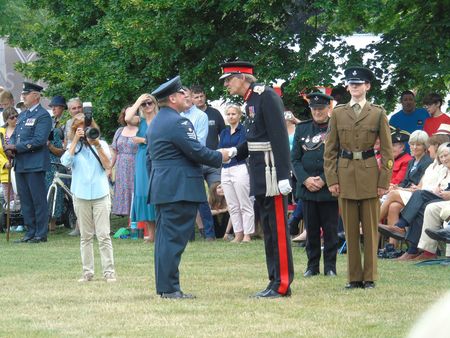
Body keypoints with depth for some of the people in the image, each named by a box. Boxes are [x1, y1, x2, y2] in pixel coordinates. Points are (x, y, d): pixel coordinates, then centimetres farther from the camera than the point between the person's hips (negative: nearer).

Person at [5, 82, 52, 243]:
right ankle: (31, 232, 17)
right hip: (20, 164, 8)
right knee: (25, 199, 10)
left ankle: (41, 234, 1)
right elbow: (14, 135, 20)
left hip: (35, 164, -8)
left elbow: (39, 140, -18)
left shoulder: (43, 116, -8)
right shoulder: (22, 115, 18)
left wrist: (16, 147, -18)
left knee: (38, 200, -3)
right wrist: (10, 147, -2)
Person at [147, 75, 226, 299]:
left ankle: (164, 286, 13)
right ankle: (169, 288, -11)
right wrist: (220, 157, 0)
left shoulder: (155, 124, 17)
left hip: (161, 187, 10)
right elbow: (196, 152, -15)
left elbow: (150, 157, 22)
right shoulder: (177, 122, -14)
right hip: (179, 188, -10)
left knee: (165, 237, 11)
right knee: (175, 238, -9)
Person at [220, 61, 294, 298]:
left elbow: (279, 137, -19)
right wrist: (235, 152, 4)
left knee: (278, 229, -6)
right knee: (268, 228, 12)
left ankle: (282, 284, -3)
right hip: (259, 174, 10)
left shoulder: (267, 96, -13)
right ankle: (275, 281, 17)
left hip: (271, 171, -10)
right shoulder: (251, 101, 15)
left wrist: (283, 176, -24)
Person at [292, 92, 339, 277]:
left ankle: (330, 267, 8)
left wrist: (324, 179, -12)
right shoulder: (301, 129, 10)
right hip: (307, 187, 3)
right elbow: (295, 159, 8)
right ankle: (312, 265, 13)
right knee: (311, 229, 6)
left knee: (330, 229, 1)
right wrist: (306, 180, -7)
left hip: (329, 187, -3)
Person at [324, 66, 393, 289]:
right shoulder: (338, 113, 8)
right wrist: (331, 179, 0)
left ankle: (369, 277, 7)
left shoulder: (378, 113, 4)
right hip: (345, 175, 1)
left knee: (370, 228, 1)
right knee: (350, 229, 4)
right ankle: (354, 277, 9)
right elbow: (330, 150, 8)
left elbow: (387, 150, 3)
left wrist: (384, 181, -3)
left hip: (370, 174, -1)